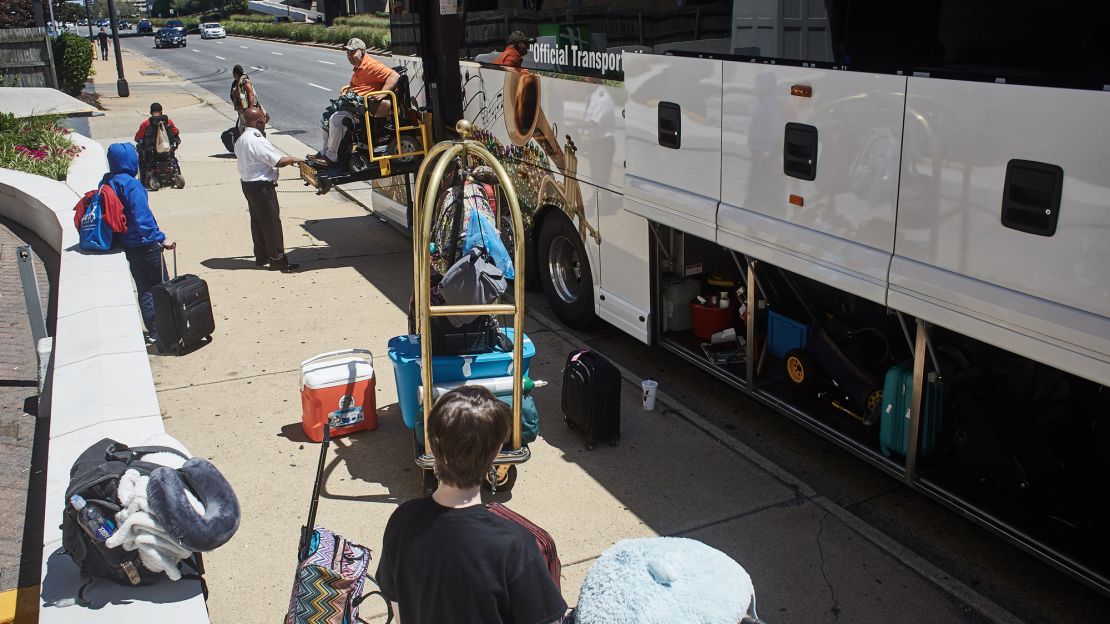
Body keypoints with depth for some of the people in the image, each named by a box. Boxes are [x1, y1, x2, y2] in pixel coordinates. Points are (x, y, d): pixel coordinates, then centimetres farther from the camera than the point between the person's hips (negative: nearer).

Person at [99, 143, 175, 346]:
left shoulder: (105, 183, 5)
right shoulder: (131, 185, -20)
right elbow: (143, 217, -23)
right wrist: (161, 239, -19)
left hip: (126, 244, 8)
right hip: (144, 244, -8)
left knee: (144, 289, 14)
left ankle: (153, 332, 18)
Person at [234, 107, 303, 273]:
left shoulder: (241, 140, 9)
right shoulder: (257, 141, -22)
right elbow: (278, 161, -22)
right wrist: (293, 159, -5)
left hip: (248, 183, 10)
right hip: (262, 186, -10)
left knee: (257, 221, 17)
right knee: (272, 223, -2)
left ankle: (261, 257, 25)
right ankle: (277, 260, 4)